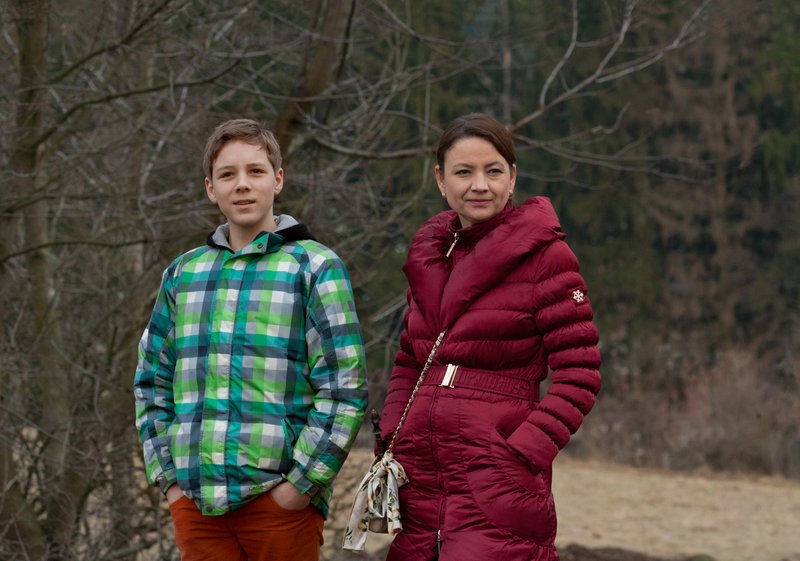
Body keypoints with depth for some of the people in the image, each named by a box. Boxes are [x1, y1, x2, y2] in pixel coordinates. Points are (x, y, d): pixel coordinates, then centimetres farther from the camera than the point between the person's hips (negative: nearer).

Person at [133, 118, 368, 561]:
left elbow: (344, 390, -4)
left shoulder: (314, 267, 1)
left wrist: (300, 484, -10)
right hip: (194, 500, 4)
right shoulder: (182, 274, 14)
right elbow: (152, 380, 18)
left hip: (280, 498, -4)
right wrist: (167, 476, 7)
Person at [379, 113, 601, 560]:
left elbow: (579, 376, -8)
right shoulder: (429, 255, 13)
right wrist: (391, 440, 5)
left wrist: (523, 454, -17)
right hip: (419, 472, 6)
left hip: (496, 481, -6)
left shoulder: (545, 255, -5)